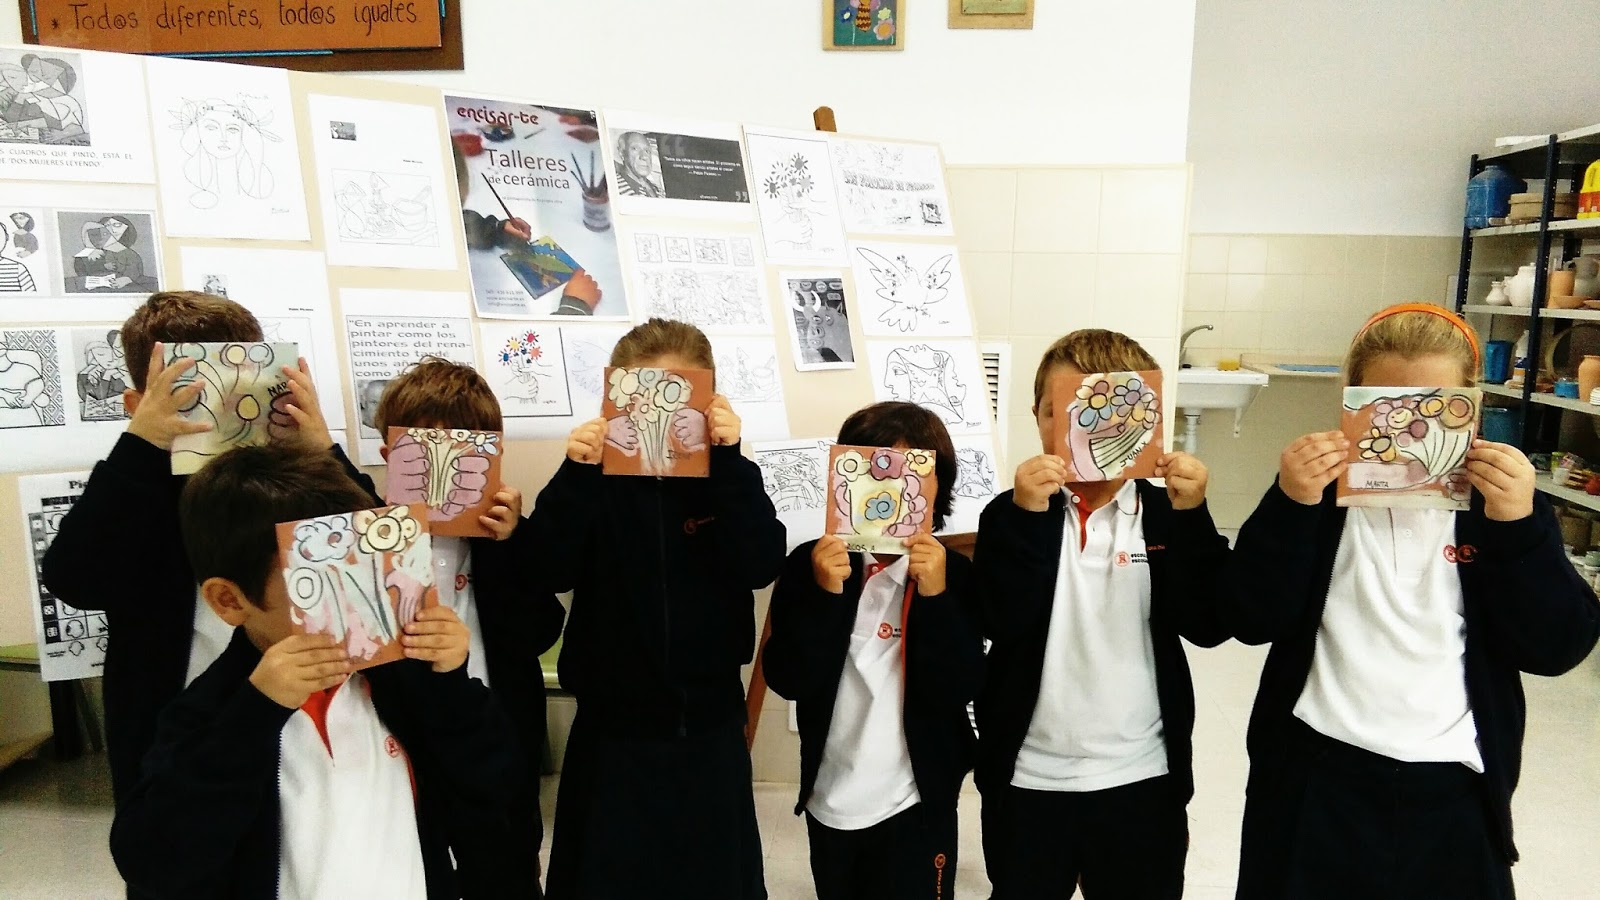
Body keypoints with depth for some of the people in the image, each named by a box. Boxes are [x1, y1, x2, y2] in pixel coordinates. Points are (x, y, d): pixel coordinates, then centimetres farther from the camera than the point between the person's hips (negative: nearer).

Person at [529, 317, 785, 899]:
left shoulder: (727, 480, -2)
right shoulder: (598, 481, -6)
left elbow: (761, 565, -17)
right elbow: (552, 570, -16)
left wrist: (728, 458, -23)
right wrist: (575, 473, -26)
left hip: (709, 725, 1)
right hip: (614, 729, -1)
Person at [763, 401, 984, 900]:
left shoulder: (954, 574, -8)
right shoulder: (810, 565, -8)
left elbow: (959, 689, -16)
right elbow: (787, 679, -14)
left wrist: (934, 595, -26)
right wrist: (825, 594, -25)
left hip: (917, 801, -2)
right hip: (830, 799, 2)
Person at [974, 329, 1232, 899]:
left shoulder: (1166, 515, -1)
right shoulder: (1012, 515, -5)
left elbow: (1207, 626, -12)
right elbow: (1001, 624, -19)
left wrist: (1191, 516, -21)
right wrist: (1027, 515, -27)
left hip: (1140, 778, 1)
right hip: (1028, 779, -1)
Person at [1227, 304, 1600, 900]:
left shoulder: (1499, 498, 1)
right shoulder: (1322, 491, -3)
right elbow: (1254, 621, -12)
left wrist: (1520, 524, -19)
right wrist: (1288, 505, -23)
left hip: (1451, 789, 1)